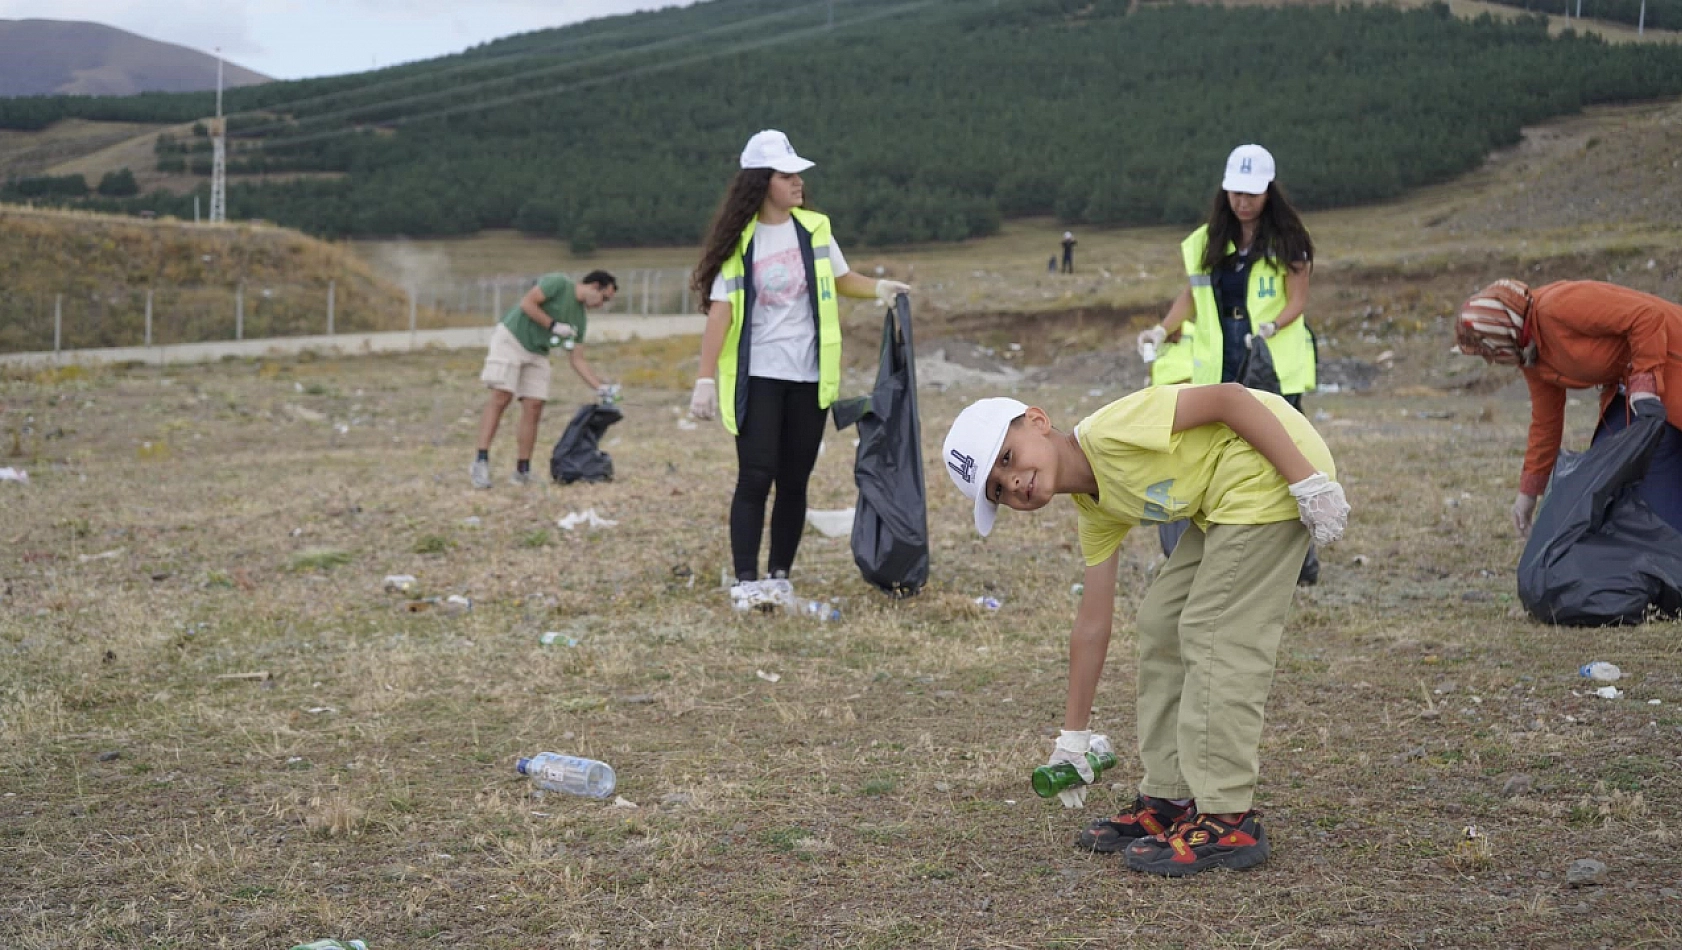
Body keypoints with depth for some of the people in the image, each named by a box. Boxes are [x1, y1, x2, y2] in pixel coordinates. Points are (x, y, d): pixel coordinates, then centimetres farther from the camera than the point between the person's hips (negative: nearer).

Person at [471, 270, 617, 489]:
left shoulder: (579, 318, 10)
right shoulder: (559, 283, -9)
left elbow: (577, 360, 9)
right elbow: (527, 303, -17)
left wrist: (602, 387, 0)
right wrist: (553, 326, -18)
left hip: (537, 353, 7)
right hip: (511, 338, -7)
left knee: (533, 407, -3)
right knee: (501, 397, -17)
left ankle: (523, 471, 2)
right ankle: (481, 462, -20)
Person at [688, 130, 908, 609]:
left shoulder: (814, 228, 4)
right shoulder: (740, 241, -5)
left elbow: (841, 280, 19)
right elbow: (720, 309, -9)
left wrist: (880, 288, -1)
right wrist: (705, 379, -16)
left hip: (809, 376, 4)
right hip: (757, 377, -4)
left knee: (794, 481, 7)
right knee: (755, 478, -9)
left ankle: (780, 578, 14)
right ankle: (746, 582, -7)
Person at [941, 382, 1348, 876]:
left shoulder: (1109, 429, -18)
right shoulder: (1097, 513, 7)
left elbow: (1229, 397, -21)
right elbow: (1092, 626, 12)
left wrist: (1308, 482, -23)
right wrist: (1073, 737, 17)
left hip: (1281, 463, -10)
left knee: (1214, 633, -11)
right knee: (1161, 624, 11)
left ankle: (1227, 822, -7)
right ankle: (1169, 801, 18)